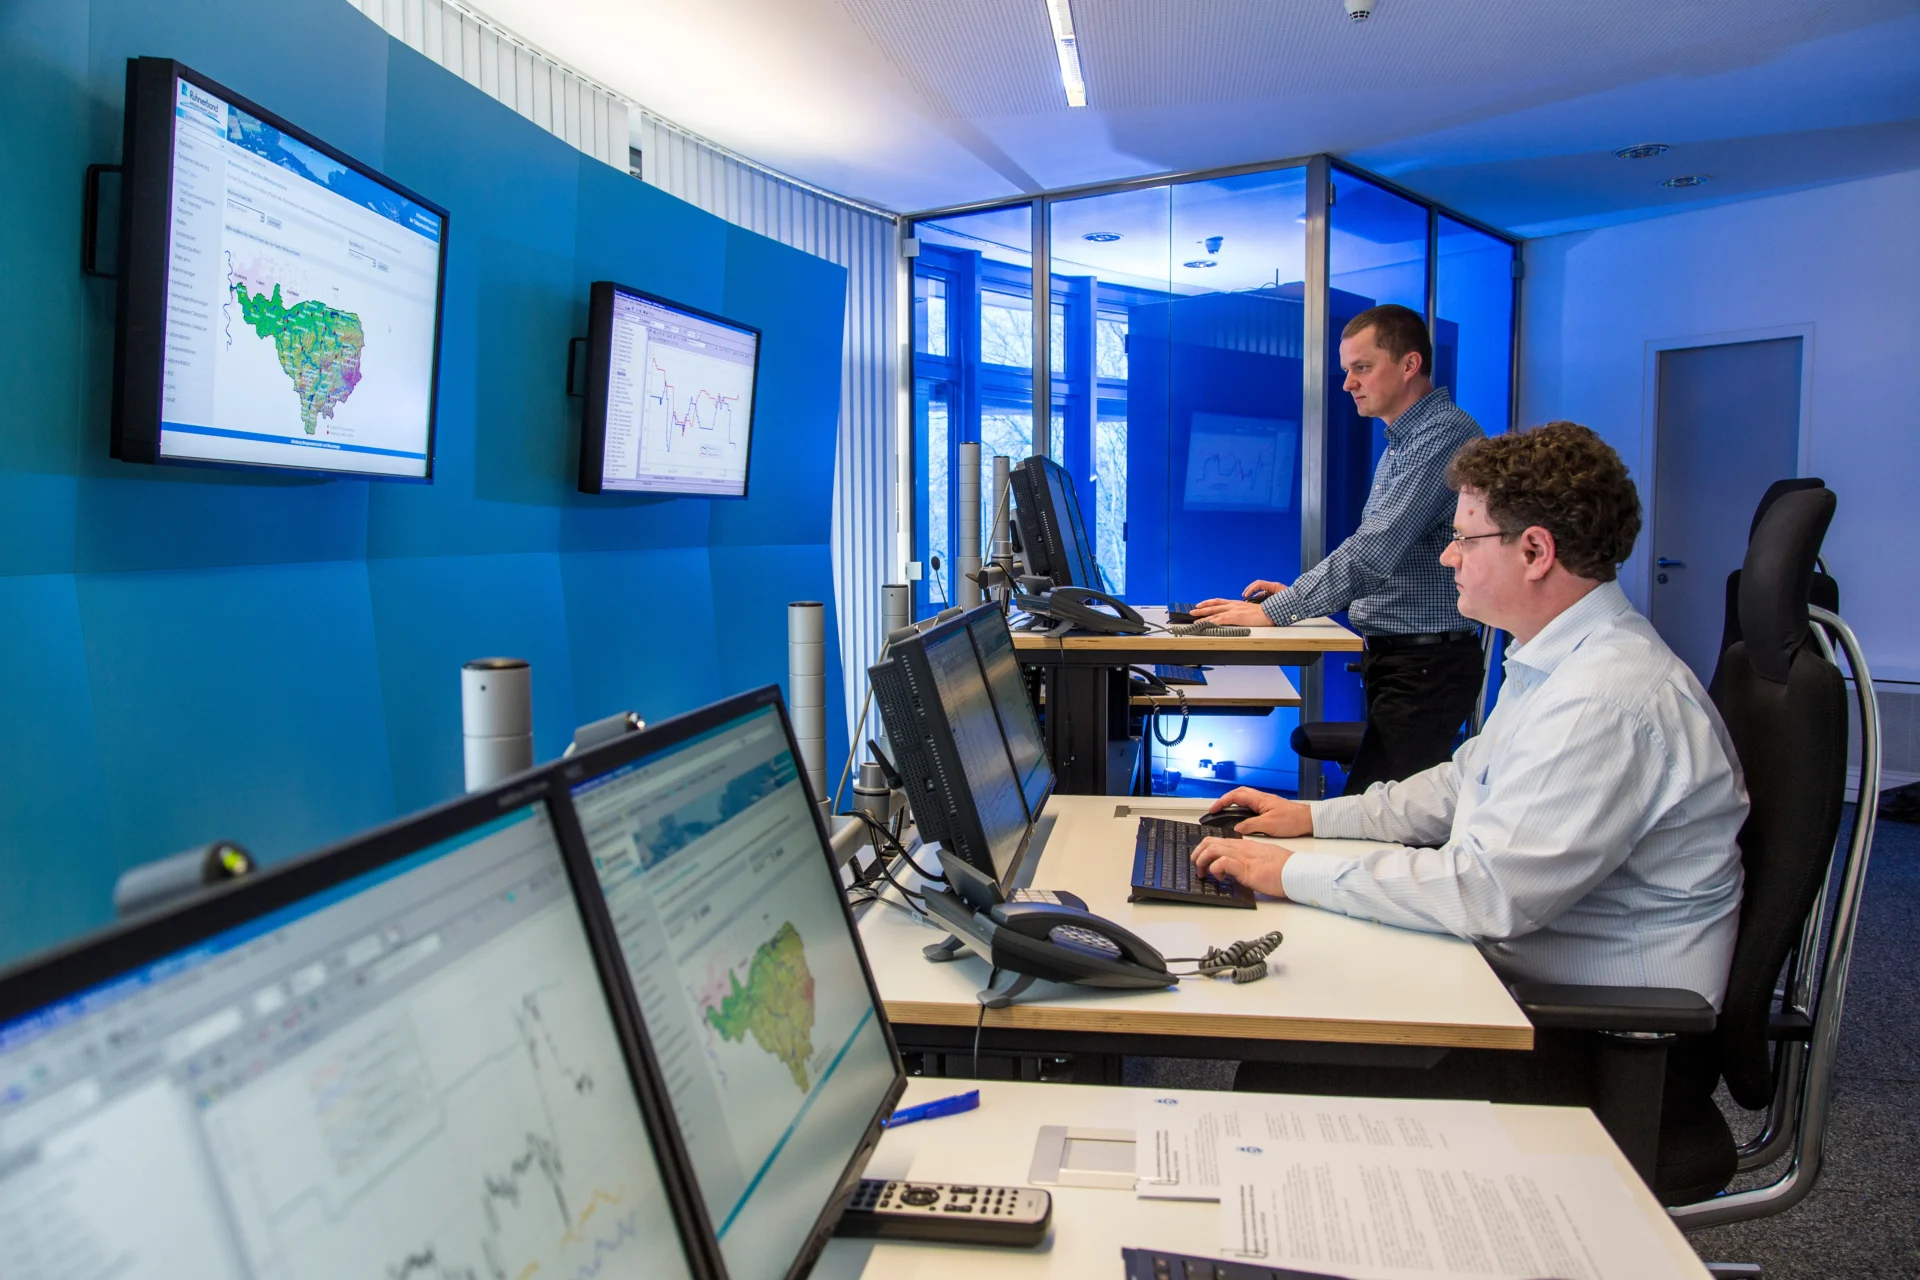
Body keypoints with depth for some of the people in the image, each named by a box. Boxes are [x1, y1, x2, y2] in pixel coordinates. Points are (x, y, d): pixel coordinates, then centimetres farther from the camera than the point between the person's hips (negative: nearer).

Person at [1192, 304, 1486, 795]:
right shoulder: (1404, 441, 18)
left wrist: (1277, 611, -19)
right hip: (1393, 654, 10)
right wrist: (1298, 594, 11)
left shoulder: (1445, 433, -15)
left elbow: (1375, 548, -23)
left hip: (1427, 662, -10)